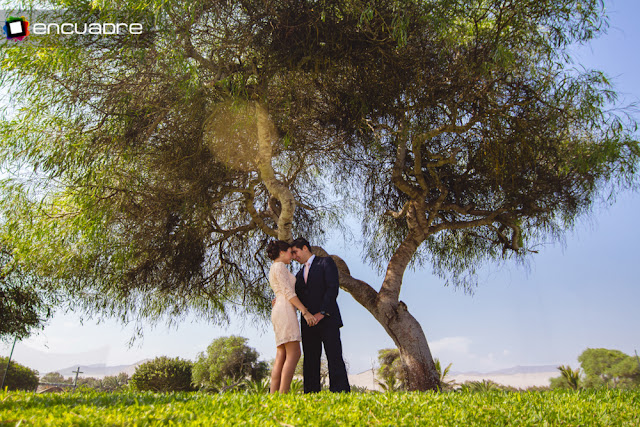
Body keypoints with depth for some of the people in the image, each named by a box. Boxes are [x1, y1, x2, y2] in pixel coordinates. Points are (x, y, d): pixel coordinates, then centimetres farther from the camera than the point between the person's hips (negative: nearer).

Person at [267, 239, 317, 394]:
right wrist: (305, 312, -16)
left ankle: (273, 394, -4)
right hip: (285, 311, -10)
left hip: (279, 312, 10)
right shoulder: (279, 266, -3)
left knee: (281, 356, 2)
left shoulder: (275, 269, 27)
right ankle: (283, 393, -20)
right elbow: (288, 293, -12)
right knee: (294, 353, -14)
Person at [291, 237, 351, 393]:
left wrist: (322, 313, -17)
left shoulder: (326, 262, 5)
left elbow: (333, 288, -8)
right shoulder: (300, 274, 27)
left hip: (327, 320, -6)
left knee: (334, 357, -11)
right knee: (310, 361, 0)